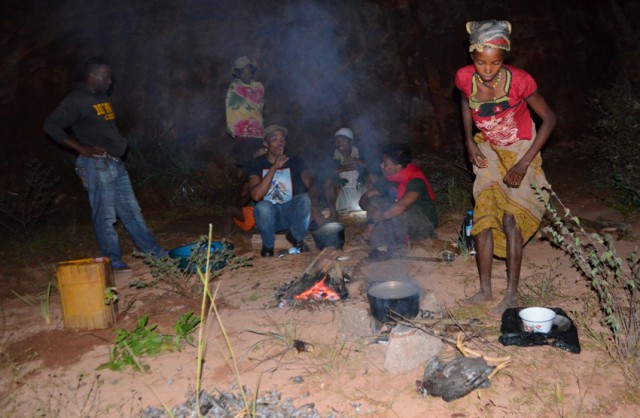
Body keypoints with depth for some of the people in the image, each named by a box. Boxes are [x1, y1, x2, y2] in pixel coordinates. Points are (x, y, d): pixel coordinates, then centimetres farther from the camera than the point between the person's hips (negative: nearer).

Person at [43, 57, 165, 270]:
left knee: (131, 210, 12)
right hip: (96, 164, -8)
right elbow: (51, 126, -14)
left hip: (116, 163, 8)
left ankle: (154, 251, 20)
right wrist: (82, 149, -16)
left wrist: (121, 143, 10)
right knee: (105, 216, -1)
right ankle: (113, 262, 9)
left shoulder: (103, 97, 15)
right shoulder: (76, 100, -8)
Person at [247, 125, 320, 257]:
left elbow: (311, 185, -12)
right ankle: (268, 245, -5)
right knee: (262, 207, -37)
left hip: (291, 214, 2)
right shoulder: (256, 164, -3)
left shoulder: (296, 163, 2)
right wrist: (274, 167, -24)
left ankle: (296, 237, -1)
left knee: (304, 199, -31)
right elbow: (256, 196, -18)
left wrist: (310, 203, -35)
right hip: (268, 216, -1)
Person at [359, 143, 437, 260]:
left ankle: (390, 247, -12)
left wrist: (381, 216, -36)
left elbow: (402, 206, -44)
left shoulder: (415, 180, -28)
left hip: (424, 222, -6)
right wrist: (369, 207, -26)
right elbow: (365, 196, -4)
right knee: (373, 201, -13)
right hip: (400, 219, 7)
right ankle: (382, 246, -21)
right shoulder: (388, 178, -6)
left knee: (399, 213, -36)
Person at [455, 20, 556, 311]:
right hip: (488, 153, 4)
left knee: (511, 220, -7)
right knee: (483, 216, 0)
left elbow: (549, 119, -14)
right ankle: (485, 288, 11)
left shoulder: (519, 81, -26)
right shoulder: (465, 78, -17)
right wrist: (469, 141, -1)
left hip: (519, 154, -4)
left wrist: (525, 162, -20)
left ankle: (511, 294, 4)